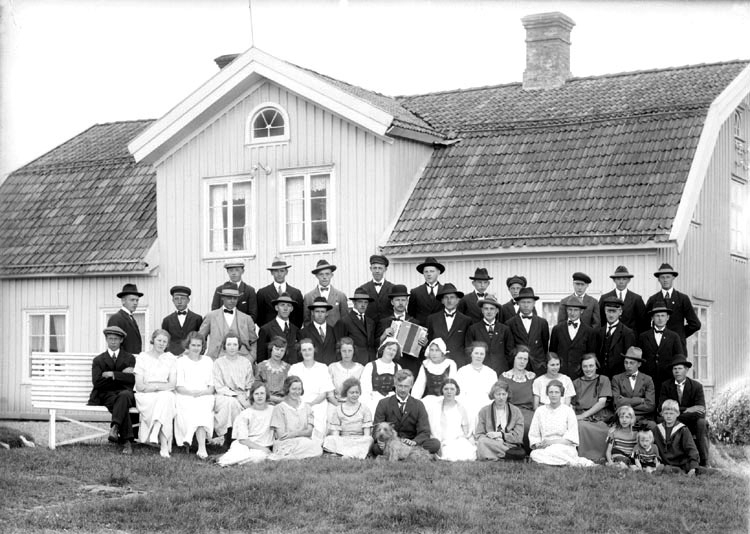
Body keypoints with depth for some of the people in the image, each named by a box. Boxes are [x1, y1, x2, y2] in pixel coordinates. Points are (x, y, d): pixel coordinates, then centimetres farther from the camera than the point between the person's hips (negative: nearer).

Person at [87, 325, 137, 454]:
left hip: (125, 393, 0)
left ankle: (115, 427, -52)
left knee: (124, 395, -39)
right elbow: (97, 382, -1)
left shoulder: (129, 358, 17)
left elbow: (132, 379, -1)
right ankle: (126, 441, -42)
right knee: (121, 405, -35)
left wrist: (112, 374, -8)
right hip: (106, 395, 0)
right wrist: (121, 374, -4)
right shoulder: (98, 360, 18)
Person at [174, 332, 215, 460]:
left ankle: (188, 439, -39)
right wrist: (192, 392, -18)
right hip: (185, 398, -1)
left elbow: (211, 388, 11)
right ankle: (202, 448, -40)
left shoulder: (208, 361, 18)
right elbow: (179, 387, 1)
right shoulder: (181, 362, 12)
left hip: (204, 397, 2)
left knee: (203, 409, -33)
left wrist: (201, 392, -11)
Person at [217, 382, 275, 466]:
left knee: (260, 456, -37)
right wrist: (260, 448, -14)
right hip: (244, 445, -2)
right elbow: (242, 439, -5)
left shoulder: (273, 410, 7)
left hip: (263, 447, 2)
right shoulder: (245, 414, 0)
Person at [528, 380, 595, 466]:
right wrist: (538, 444, -11)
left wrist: (552, 442, -15)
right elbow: (533, 435, 13)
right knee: (534, 454, -33)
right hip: (545, 448, 4)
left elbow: (572, 438, -2)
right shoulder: (540, 411, 14)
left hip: (564, 448, -4)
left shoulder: (568, 411, 5)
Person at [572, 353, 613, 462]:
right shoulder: (576, 383, 20)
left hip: (599, 418, -3)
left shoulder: (603, 380, 9)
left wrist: (583, 415, -11)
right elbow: (571, 405, 15)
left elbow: (602, 403, -2)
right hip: (580, 418, 3)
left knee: (581, 425, -35)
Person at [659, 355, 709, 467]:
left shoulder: (696, 386, 3)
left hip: (692, 423, 0)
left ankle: (704, 462, -25)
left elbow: (701, 409, -9)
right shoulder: (666, 385, 4)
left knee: (702, 423, -31)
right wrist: (687, 410, -19)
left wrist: (682, 411, -26)